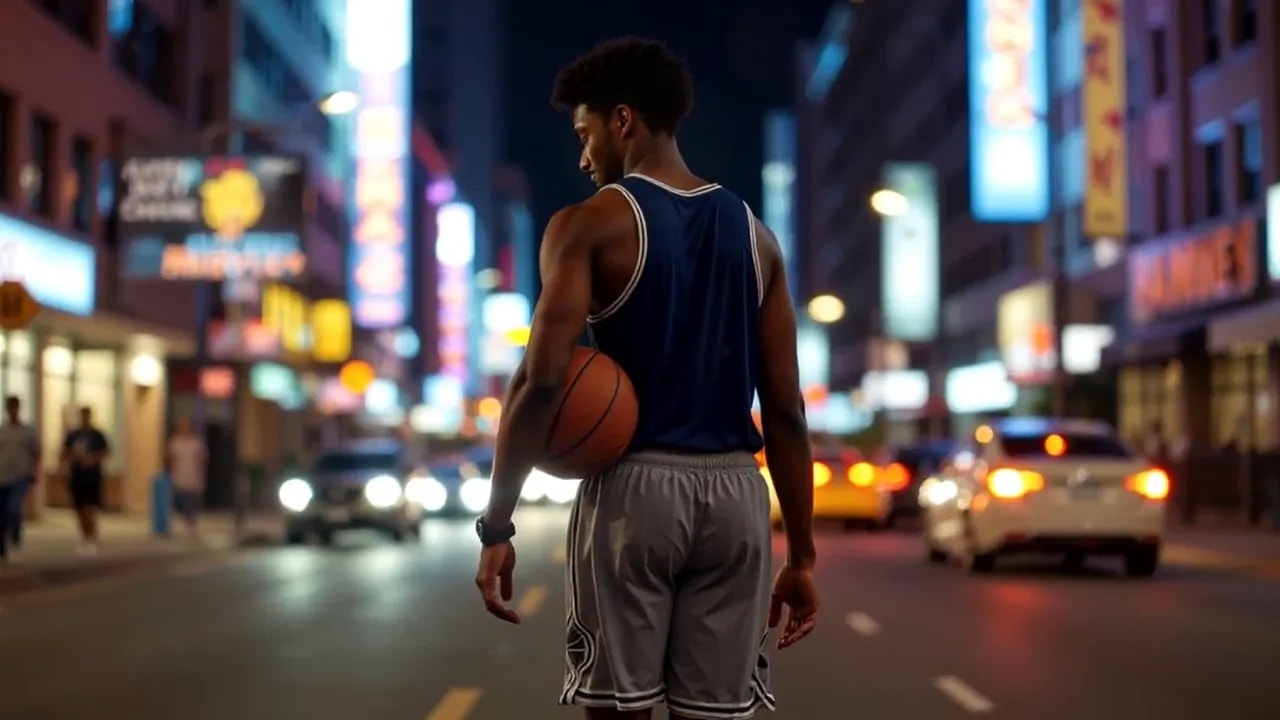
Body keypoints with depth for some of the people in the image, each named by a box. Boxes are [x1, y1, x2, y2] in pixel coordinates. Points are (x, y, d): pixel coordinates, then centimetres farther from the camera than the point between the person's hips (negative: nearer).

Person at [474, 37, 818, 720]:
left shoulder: (591, 225, -3)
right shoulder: (752, 233, 12)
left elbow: (542, 379, -14)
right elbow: (785, 410, 9)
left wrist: (496, 526, -12)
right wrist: (801, 554, 12)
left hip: (633, 487, -4)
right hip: (734, 491, 4)